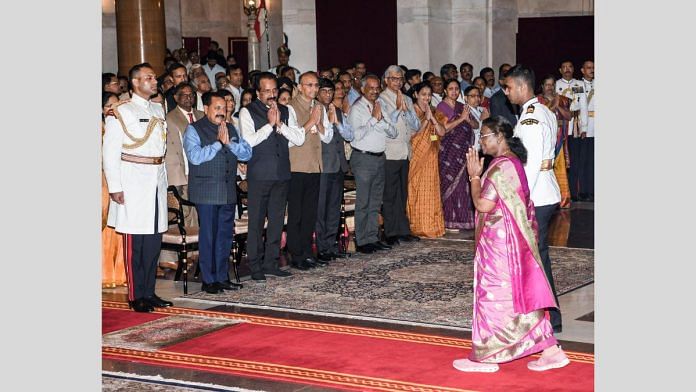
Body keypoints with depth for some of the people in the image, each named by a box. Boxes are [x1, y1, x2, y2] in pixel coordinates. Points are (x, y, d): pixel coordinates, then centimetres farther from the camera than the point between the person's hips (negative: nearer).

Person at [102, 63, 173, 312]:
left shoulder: (158, 110, 16)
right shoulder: (121, 112, -5)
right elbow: (110, 151, -8)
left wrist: (163, 178, 14)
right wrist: (114, 187, -13)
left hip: (157, 179, 7)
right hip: (133, 181, -6)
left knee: (154, 239, 8)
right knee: (135, 242, -5)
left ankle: (149, 292, 16)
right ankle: (136, 296, 1)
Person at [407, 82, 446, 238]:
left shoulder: (435, 113, 12)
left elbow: (442, 132, 2)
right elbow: (412, 133, -14)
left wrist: (432, 118, -10)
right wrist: (426, 119, -16)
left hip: (430, 157, 5)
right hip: (415, 156, -5)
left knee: (431, 192, 5)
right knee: (415, 191, -4)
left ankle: (431, 225, 10)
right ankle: (416, 226, 0)